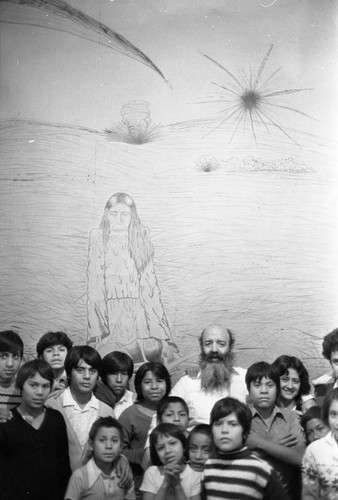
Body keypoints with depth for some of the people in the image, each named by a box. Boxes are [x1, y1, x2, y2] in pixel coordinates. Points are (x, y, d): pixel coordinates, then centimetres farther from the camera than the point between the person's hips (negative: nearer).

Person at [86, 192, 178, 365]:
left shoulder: (140, 237, 8)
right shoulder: (98, 238, 5)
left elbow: (149, 283, 6)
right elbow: (94, 285, 2)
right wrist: (96, 330, -7)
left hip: (138, 313, 1)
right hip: (109, 314, -1)